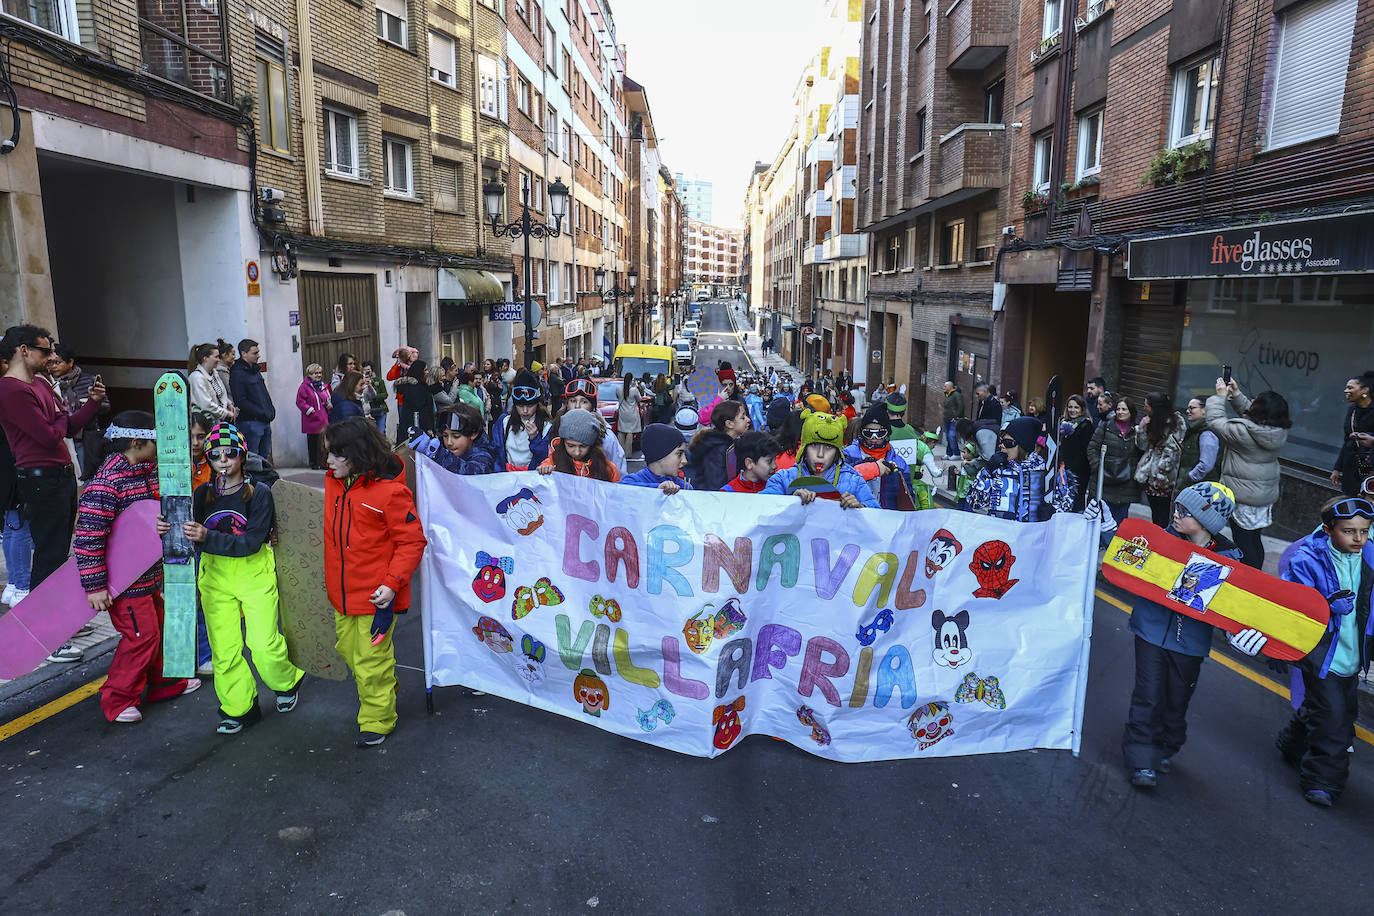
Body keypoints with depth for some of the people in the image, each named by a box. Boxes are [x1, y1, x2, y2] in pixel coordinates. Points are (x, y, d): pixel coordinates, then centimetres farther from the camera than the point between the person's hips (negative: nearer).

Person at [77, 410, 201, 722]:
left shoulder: (148, 469, 6)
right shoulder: (106, 483, -23)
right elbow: (88, 537, -25)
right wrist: (95, 586, -24)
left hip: (149, 574, 9)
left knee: (160, 626, 20)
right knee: (142, 635, -4)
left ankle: (164, 683, 37)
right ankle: (117, 701, 13)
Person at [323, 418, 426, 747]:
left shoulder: (390, 491, -19)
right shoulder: (334, 481, 4)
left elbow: (412, 541, -16)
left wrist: (392, 583, -23)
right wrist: (332, 578, 17)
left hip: (375, 594, -8)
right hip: (343, 592, 8)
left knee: (371, 661, 4)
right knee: (348, 649, 22)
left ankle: (377, 719, 25)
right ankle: (383, 688, 46)